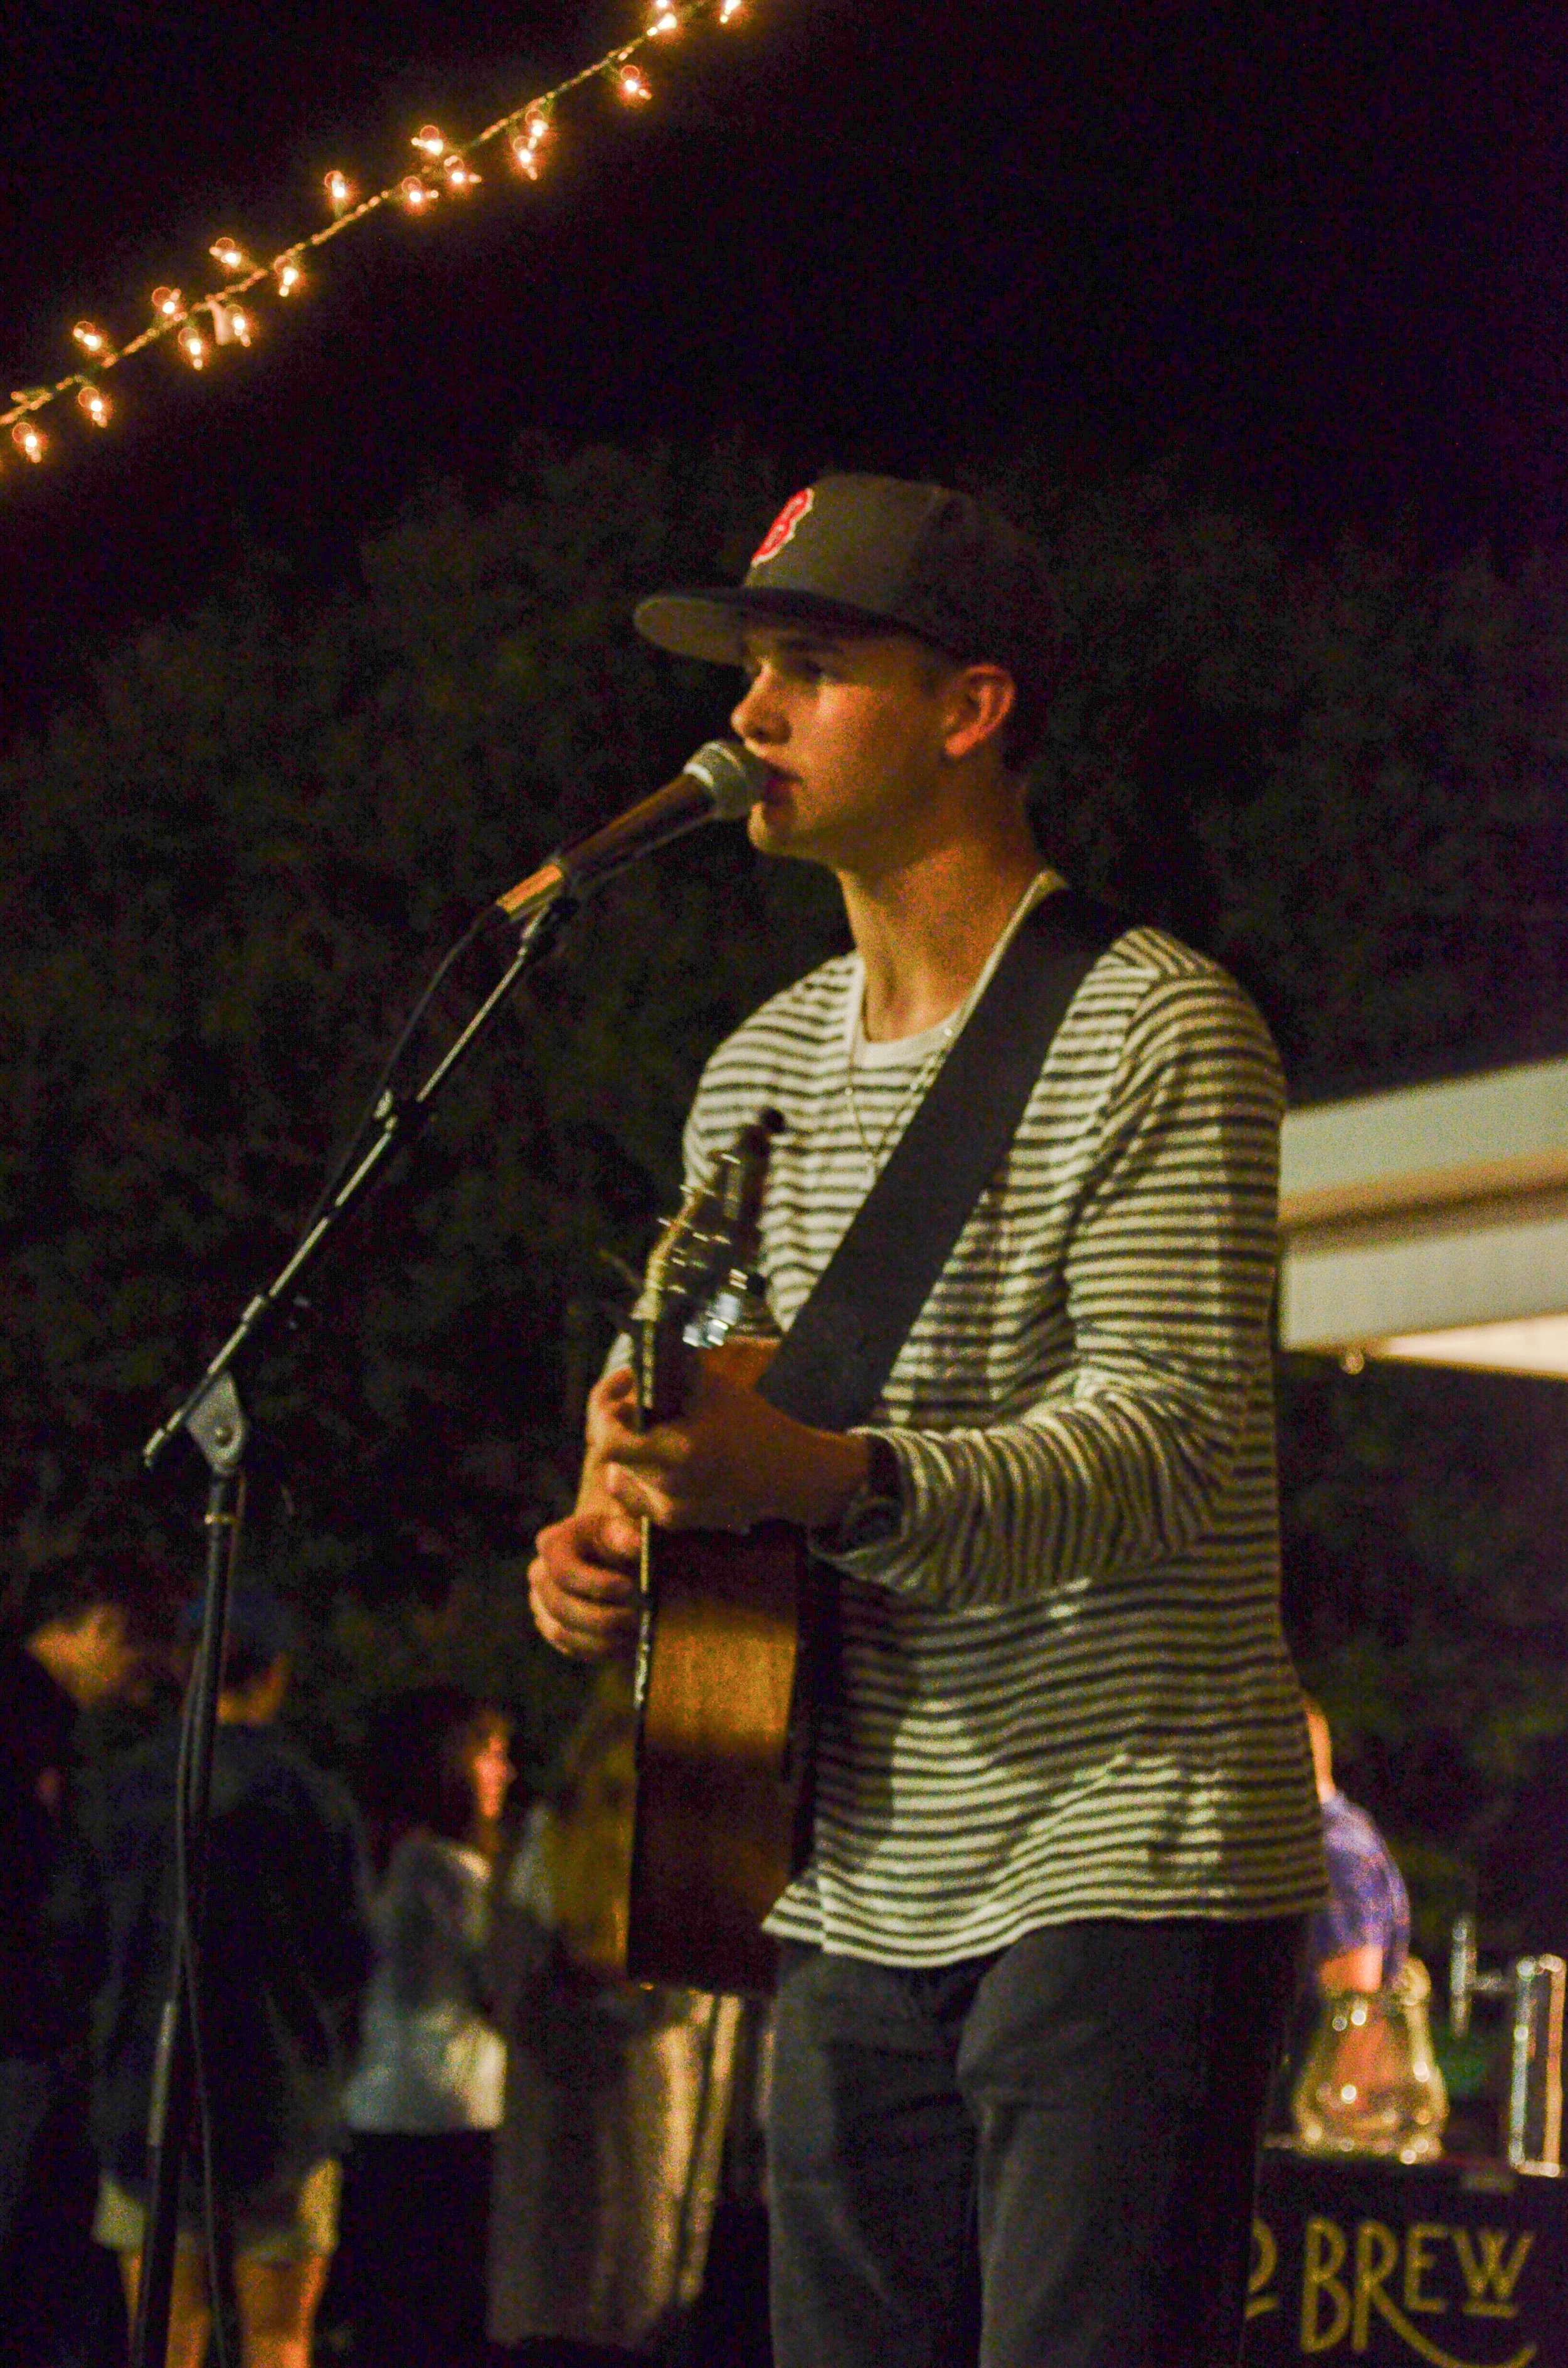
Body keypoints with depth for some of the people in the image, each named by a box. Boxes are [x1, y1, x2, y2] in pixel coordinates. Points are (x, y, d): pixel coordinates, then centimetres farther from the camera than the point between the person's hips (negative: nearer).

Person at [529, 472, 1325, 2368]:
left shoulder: (1152, 1034, -8)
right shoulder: (760, 1071, 15)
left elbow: (1169, 1441, -19)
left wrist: (833, 1482, -35)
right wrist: (618, 1537, 0)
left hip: (1121, 1872, -7)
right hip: (860, 1901, 7)